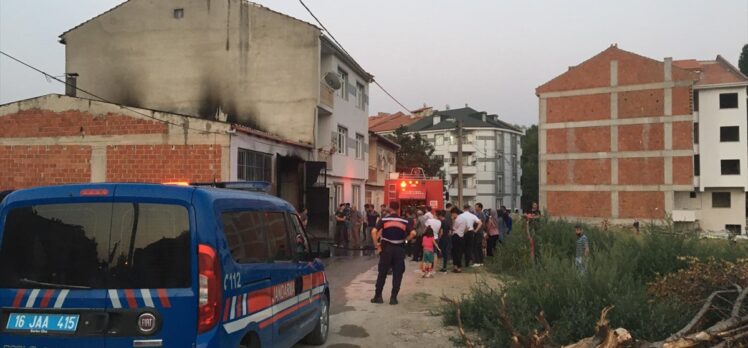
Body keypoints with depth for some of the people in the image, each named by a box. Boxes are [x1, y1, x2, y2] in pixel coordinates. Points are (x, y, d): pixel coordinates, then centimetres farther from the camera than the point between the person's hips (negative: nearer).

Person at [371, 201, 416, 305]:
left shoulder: (383, 220, -1)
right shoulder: (404, 221, 2)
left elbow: (374, 232, -13)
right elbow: (413, 233, -10)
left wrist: (377, 245, -5)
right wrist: (405, 240, 4)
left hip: (386, 248, 0)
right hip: (399, 249, 0)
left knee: (382, 273, 9)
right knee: (397, 275, 8)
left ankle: (378, 296, 12)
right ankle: (393, 297, 7)